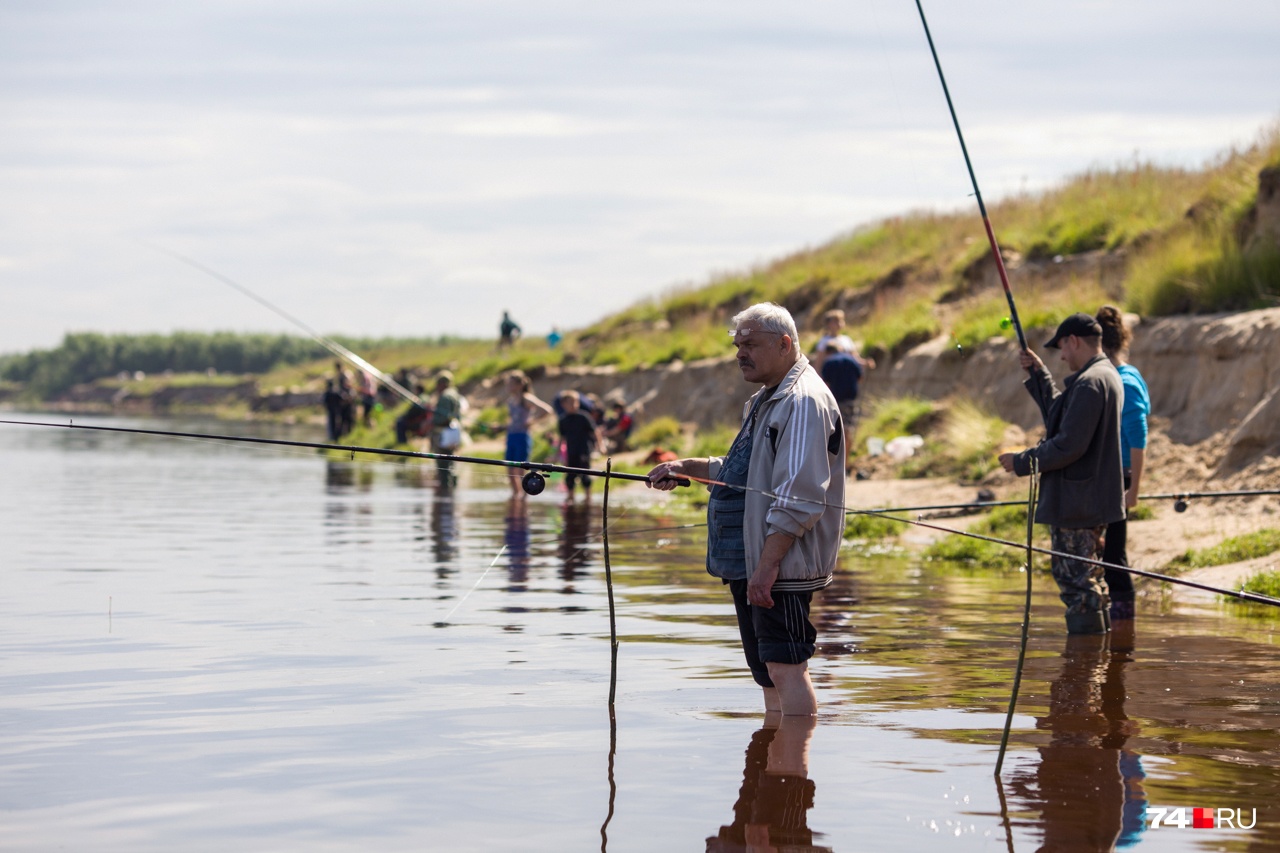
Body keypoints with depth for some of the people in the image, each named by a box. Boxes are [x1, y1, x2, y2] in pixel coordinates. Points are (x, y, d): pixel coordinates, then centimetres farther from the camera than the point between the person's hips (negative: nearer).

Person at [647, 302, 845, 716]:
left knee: (785, 666, -13)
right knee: (768, 671, 15)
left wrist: (767, 566, -26)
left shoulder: (804, 402, -15)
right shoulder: (763, 401, 19)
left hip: (781, 563, -11)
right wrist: (685, 468, 16)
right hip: (748, 561, 11)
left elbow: (800, 498, -23)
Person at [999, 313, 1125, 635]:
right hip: (1094, 498, 11)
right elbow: (1060, 418, 26)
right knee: (1089, 578, 18)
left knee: (1076, 581, -8)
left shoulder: (1089, 383, -19)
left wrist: (1021, 462, -14)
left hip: (1076, 502, -11)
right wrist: (1039, 375, 23)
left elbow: (1069, 445, -23)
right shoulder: (1107, 375, 15)